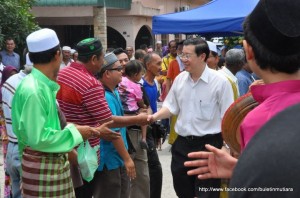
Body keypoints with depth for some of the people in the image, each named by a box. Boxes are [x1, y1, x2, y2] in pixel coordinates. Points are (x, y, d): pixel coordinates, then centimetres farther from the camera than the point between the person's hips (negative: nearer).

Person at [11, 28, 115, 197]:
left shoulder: (44, 85, 6)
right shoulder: (33, 90, -22)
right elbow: (36, 138, -24)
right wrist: (74, 132, -16)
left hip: (55, 160, 9)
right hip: (41, 165, -9)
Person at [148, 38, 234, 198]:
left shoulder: (220, 82, -12)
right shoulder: (179, 79, 5)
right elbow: (171, 107, 14)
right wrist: (155, 116, -5)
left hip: (208, 144, -5)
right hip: (182, 143, 6)